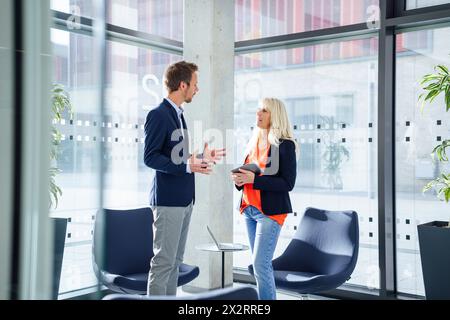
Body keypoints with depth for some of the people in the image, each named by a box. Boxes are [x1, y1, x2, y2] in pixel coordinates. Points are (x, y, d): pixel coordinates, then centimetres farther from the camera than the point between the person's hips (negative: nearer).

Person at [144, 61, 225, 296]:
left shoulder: (178, 114, 16)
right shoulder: (158, 114, -12)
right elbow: (150, 157, -18)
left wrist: (201, 157, 14)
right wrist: (187, 166, -25)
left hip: (184, 198, 9)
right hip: (168, 199, -9)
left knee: (175, 260, 13)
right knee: (163, 260, -4)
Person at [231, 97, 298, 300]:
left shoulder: (285, 145, -9)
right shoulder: (253, 143, 12)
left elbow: (288, 183, -15)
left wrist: (254, 179, -21)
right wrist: (239, 180, -4)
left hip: (270, 211, -7)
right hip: (249, 209, 7)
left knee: (261, 265, -10)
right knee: (262, 265, 12)